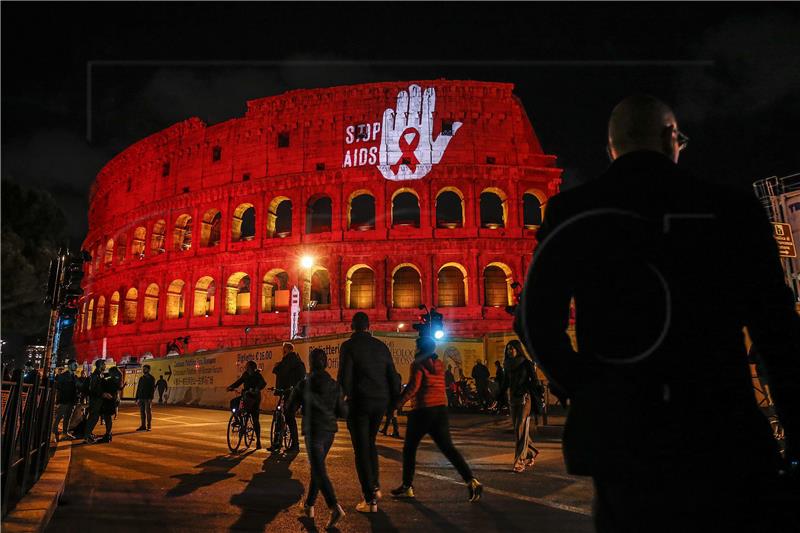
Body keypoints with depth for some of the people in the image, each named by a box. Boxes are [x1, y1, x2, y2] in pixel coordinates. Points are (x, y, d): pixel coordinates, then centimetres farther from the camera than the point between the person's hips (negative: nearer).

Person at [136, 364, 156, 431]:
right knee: (142, 412, 7)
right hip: (141, 398, 6)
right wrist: (137, 398, 9)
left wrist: (151, 398, -17)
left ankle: (148, 426, 3)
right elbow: (138, 388, 15)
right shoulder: (141, 378, 14)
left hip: (148, 398, -5)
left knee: (148, 412, -1)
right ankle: (143, 426, 15)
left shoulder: (151, 378, -3)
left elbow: (153, 388, -8)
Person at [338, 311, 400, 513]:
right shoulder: (381, 346, 8)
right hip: (381, 401, 5)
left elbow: (345, 377, -12)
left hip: (359, 402, -5)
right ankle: (375, 485, 19)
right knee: (370, 442, 24)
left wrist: (342, 403, -4)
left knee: (361, 448, 3)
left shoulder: (348, 346, -6)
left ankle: (370, 499, 4)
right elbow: (393, 376, 9)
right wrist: (393, 402, 15)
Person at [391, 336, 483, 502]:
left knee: (409, 448, 10)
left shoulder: (418, 364, -6)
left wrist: (399, 402, -10)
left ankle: (407, 486, 16)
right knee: (447, 447, 5)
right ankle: (471, 481, -8)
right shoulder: (439, 364, 14)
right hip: (441, 408, 6)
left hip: (422, 409, -6)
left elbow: (413, 386, -17)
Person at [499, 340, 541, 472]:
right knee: (517, 430, 10)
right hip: (512, 399, 6)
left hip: (524, 398, -6)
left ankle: (519, 462, -9)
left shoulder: (526, 363, -5)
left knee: (521, 430, -10)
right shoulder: (508, 365, 11)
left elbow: (534, 381, -7)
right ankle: (531, 452, 30)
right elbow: (505, 383, 16)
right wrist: (499, 397, 11)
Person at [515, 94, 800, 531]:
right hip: (720, 438, -1)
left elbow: (536, 321, -5)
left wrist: (585, 390, 7)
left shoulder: (571, 212, -1)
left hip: (617, 438, 2)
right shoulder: (730, 209, -3)